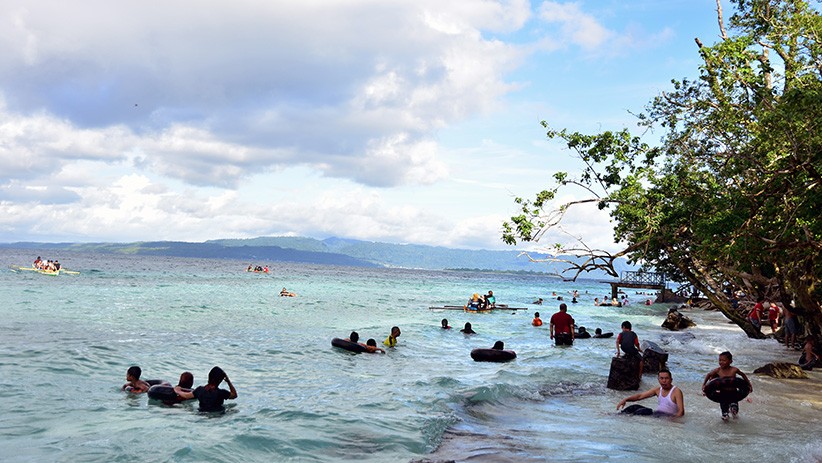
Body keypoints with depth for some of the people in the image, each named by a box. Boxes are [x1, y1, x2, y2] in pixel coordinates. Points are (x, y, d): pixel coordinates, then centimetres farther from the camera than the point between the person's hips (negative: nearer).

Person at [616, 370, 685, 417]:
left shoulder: (676, 391, -10)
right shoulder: (658, 390, 10)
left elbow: (681, 411, -17)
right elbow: (640, 396, 10)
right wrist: (626, 399, -4)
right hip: (656, 414, 7)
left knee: (644, 411, -29)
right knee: (635, 407, -5)